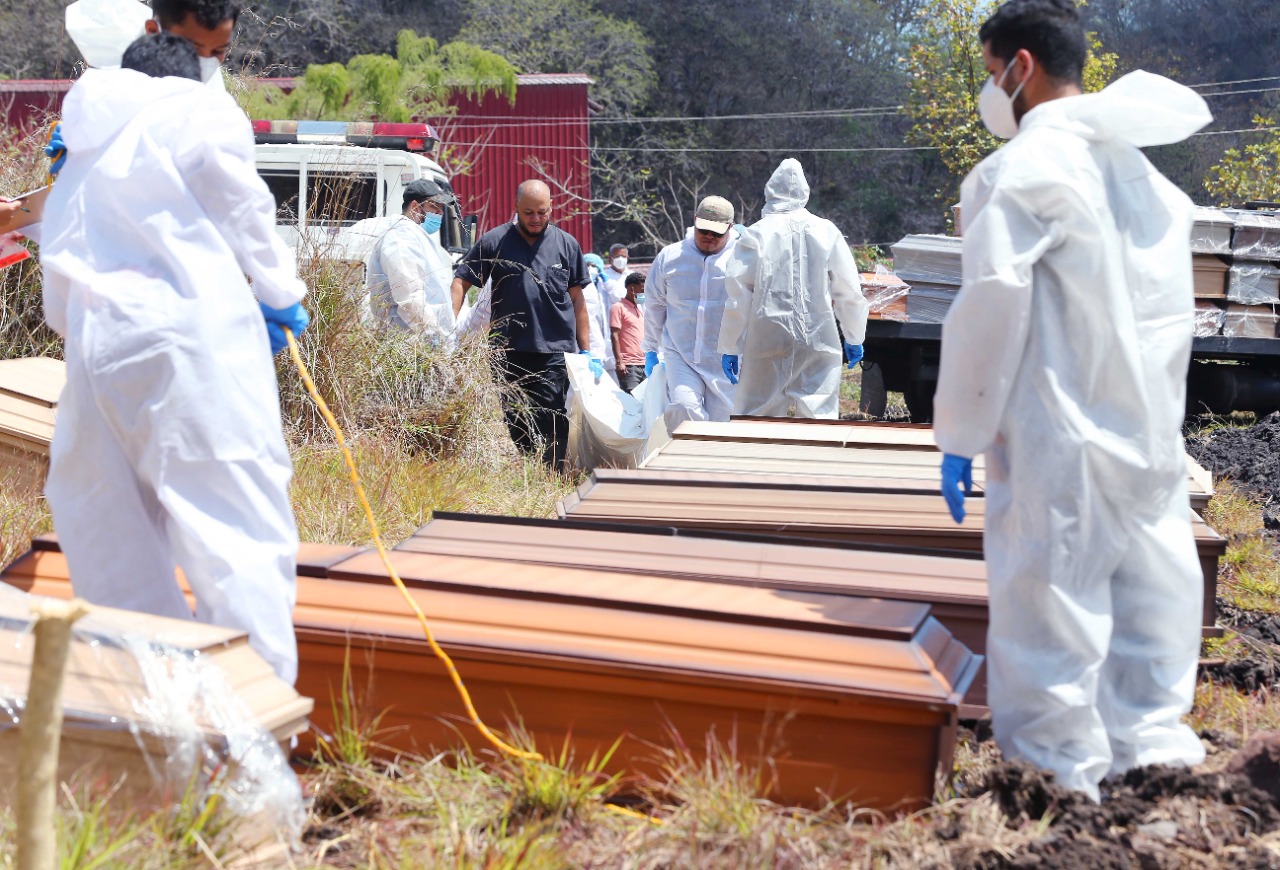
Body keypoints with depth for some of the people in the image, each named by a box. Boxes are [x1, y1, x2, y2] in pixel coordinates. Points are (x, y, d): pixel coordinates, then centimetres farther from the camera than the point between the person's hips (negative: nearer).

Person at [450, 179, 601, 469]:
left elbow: (577, 299, 11)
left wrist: (586, 352, 9)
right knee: (515, 428, 9)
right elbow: (461, 282, 2)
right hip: (508, 353, 1)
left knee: (552, 428, -11)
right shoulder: (493, 243, 3)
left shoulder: (567, 244, 8)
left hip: (555, 352, -1)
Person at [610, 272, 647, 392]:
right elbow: (615, 336, -10)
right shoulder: (618, 308, -2)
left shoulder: (640, 309, 21)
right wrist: (619, 362, -18)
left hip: (644, 364, 7)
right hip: (628, 366, -7)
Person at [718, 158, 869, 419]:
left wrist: (730, 347, 4)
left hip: (767, 342, -1)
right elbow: (849, 292, 8)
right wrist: (854, 339, 20)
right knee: (820, 416, 3)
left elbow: (738, 296, -3)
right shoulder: (827, 232, 3)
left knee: (757, 421, 6)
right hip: (819, 342, 1)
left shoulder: (756, 234, -2)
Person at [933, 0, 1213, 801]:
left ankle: (1059, 785, 2)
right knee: (1149, 619, 12)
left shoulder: (1020, 170, -9)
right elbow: (1170, 313, 15)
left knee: (1052, 621, -2)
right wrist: (1153, 422, 18)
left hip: (1057, 447, -7)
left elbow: (991, 313, -13)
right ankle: (1149, 757, 20)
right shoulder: (1146, 172, 15)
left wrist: (960, 435, -6)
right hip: (1155, 443, 8)